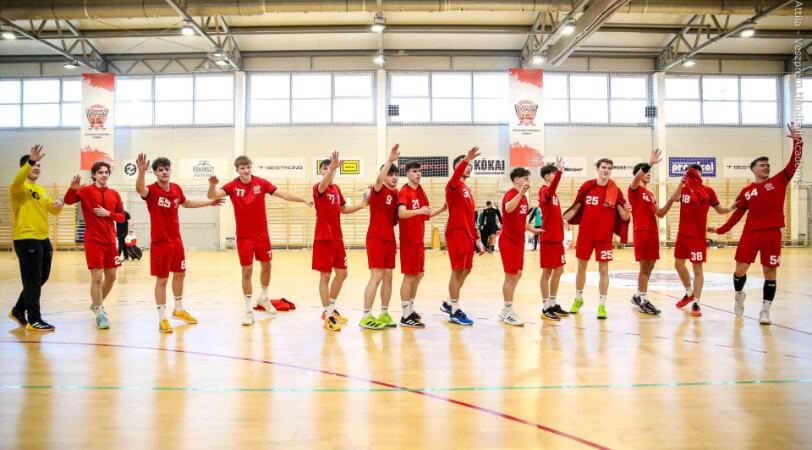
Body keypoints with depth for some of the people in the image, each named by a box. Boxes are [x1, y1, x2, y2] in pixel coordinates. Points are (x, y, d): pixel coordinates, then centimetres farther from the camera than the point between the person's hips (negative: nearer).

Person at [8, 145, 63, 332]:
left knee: (41, 279, 15)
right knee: (32, 281, -4)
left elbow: (52, 210, 22)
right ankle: (34, 320, 3)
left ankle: (18, 310, 31)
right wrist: (30, 161, -44)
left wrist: (58, 205, -2)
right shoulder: (20, 187, -7)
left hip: (43, 239, 8)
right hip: (26, 239, -8)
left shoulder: (42, 190, 17)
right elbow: (17, 180, -30)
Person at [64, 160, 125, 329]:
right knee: (97, 278, -7)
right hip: (94, 241, -5)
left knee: (111, 277, 13)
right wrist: (72, 189, -37)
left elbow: (122, 217, 10)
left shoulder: (114, 194, 8)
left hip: (110, 241, 5)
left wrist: (108, 213, -8)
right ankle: (99, 313, 5)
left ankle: (97, 304, 36)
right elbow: (68, 201, -19)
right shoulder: (86, 191, -4)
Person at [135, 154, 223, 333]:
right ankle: (162, 318, 9)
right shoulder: (152, 190, -16)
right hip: (160, 242, -6)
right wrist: (141, 172, -60)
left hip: (176, 240, 7)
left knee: (180, 274, 18)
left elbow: (186, 203, 22)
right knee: (162, 279, -1)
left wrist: (210, 202, 26)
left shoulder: (176, 189, 2)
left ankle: (179, 309, 37)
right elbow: (140, 190, -41)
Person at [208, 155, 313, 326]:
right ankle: (249, 309, 11)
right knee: (247, 271, -1)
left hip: (262, 233, 3)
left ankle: (264, 298, 39)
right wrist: (212, 185, -45)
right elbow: (212, 196, -23)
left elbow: (283, 194, -5)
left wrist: (304, 200, -11)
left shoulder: (261, 182, -5)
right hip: (244, 236, -2)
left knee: (266, 266, 14)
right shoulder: (232, 186, -10)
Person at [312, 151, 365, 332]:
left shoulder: (337, 188, 11)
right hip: (324, 238, -7)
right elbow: (324, 185, -37)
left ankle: (331, 308, 28)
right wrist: (331, 168, -54)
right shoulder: (318, 188, -11)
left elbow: (344, 209, 23)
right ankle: (328, 316, 6)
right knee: (325, 276, -1)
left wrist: (362, 205, 10)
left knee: (341, 273, 12)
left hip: (337, 238, 7)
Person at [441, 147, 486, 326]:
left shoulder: (468, 190, 19)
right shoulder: (453, 186, -6)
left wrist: (477, 239, 17)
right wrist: (466, 159, -48)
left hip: (468, 235, 9)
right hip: (456, 233, -9)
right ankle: (455, 312, 2)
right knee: (458, 271, -6)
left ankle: (449, 303, 27)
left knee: (466, 270, 13)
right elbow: (455, 177, -32)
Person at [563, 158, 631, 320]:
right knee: (581, 267, 11)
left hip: (605, 236, -1)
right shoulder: (587, 186, -1)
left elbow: (624, 217, -3)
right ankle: (578, 299, 30)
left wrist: (627, 211, -25)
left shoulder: (615, 190, -4)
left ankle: (602, 305, 11)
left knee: (603, 270, 1)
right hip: (585, 234, 1)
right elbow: (576, 207, 7)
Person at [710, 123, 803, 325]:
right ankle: (739, 295, 29)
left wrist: (797, 141, -17)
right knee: (740, 269, 0)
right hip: (750, 234, 1)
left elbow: (794, 163, -6)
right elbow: (738, 213, 12)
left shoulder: (779, 181, 5)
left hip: (772, 234, 0)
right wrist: (721, 230, 10)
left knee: (770, 272, 2)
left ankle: (765, 310, 11)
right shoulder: (746, 191, 7)